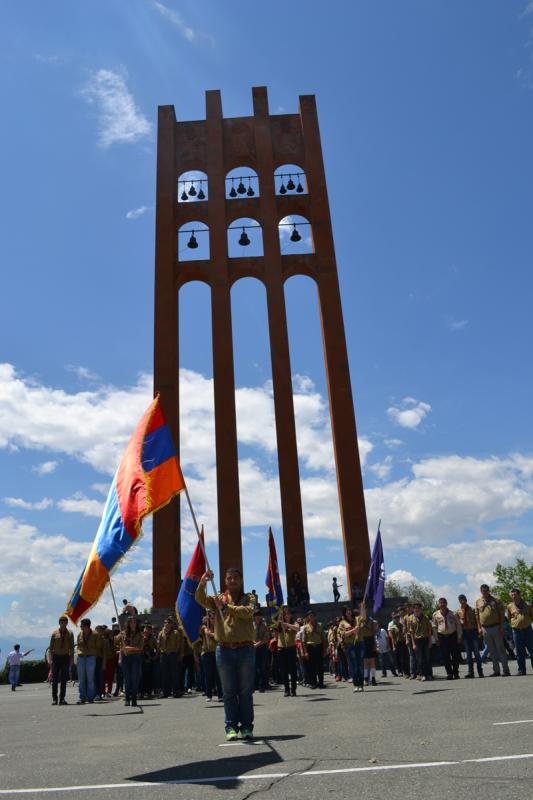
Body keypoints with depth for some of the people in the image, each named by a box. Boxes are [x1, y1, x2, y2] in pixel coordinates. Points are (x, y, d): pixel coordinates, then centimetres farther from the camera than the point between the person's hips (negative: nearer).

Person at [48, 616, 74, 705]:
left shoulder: (70, 634, 4)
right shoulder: (54, 633, 0)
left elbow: (71, 648, 5)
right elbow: (50, 647, 0)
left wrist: (72, 659, -3)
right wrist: (50, 659, -9)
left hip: (65, 657, 1)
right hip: (56, 657, -1)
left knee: (64, 679, 1)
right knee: (55, 679, 0)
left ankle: (62, 699, 7)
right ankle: (54, 699, 7)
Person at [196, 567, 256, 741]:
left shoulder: (248, 598, 6)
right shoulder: (218, 599, 9)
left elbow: (248, 612, -16)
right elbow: (200, 599, -9)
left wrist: (226, 607, -18)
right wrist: (202, 583, -26)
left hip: (245, 649, -1)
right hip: (224, 649, 1)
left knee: (246, 691, 5)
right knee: (229, 691, 7)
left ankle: (246, 727, 15)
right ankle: (231, 727, 14)